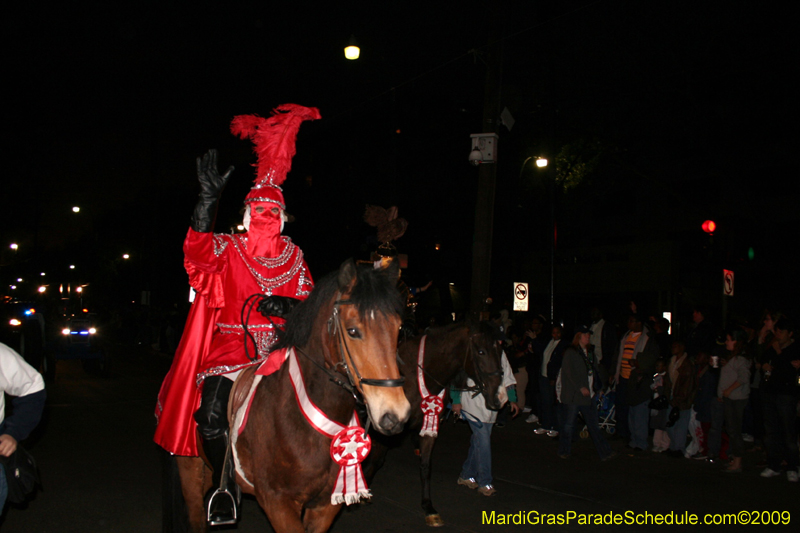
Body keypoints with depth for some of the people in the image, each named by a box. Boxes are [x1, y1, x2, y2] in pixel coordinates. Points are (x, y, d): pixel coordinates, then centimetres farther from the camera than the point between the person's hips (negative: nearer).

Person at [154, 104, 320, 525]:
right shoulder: (228, 250, 6)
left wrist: (289, 305, -13)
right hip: (230, 343, -1)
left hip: (279, 344, 1)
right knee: (211, 417, -16)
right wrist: (208, 198, -24)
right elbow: (199, 252, -14)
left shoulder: (294, 258, 12)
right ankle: (222, 482, 12)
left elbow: (309, 301, 11)